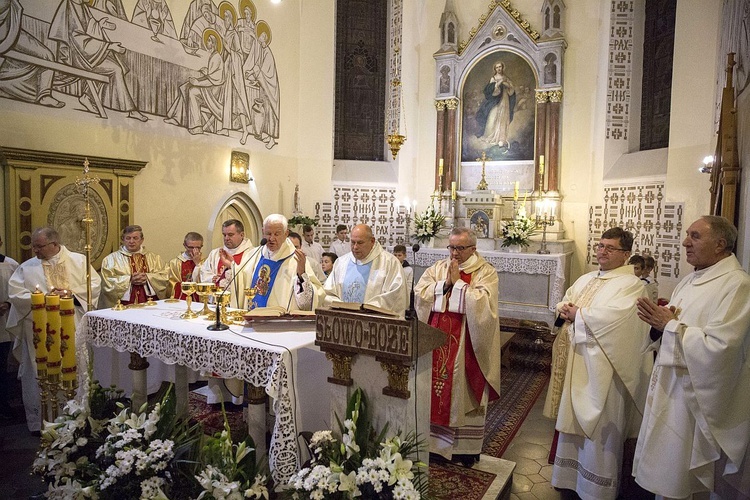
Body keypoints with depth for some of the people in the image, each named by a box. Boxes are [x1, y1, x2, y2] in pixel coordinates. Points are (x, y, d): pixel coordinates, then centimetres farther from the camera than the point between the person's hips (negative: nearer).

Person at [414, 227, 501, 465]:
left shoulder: (486, 272, -2)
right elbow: (420, 293, -1)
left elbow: (481, 302, -17)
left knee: (464, 391, 5)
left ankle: (465, 446, 21)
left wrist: (458, 282, -14)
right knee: (434, 388, 7)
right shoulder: (437, 267, 9)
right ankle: (434, 439, 24)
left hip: (467, 342, -3)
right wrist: (445, 283, -11)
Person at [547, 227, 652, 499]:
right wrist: (566, 311, -9)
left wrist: (576, 314, -11)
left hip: (602, 367, -7)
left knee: (599, 427, 5)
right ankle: (570, 476, 33)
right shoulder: (585, 280, 14)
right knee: (574, 421, 16)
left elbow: (611, 317, -24)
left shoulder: (631, 284, -10)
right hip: (576, 362, 7)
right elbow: (564, 305, 15)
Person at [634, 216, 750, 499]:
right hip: (671, 386, 8)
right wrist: (659, 322, -6)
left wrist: (670, 325, -18)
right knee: (663, 471, 18)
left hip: (696, 395, -8)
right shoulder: (691, 280, 9)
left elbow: (718, 347, -28)